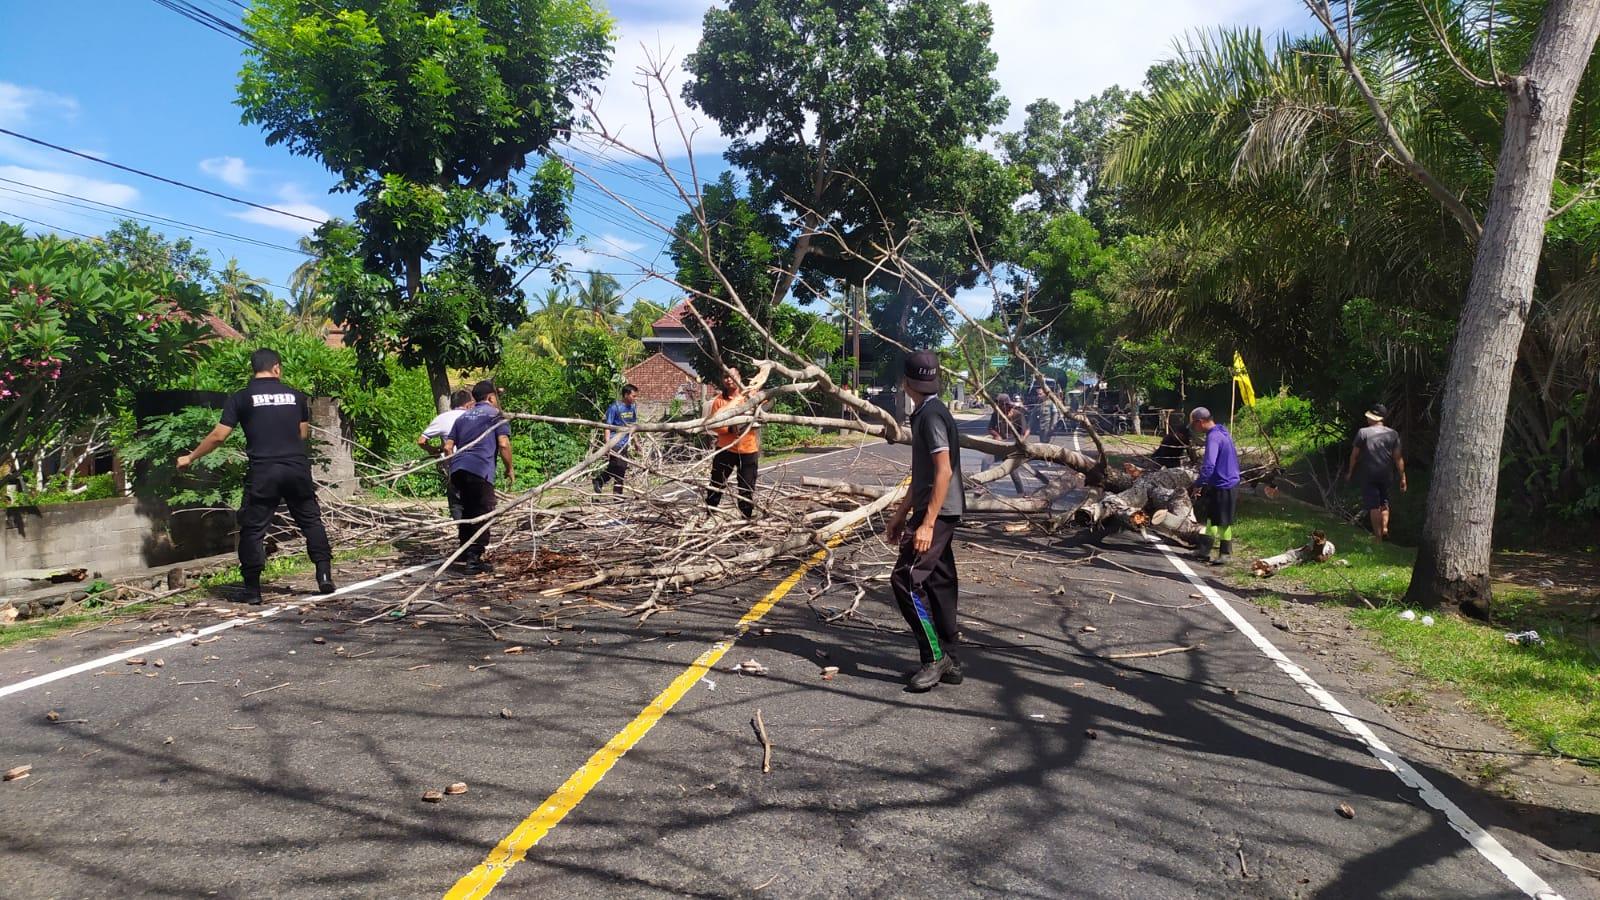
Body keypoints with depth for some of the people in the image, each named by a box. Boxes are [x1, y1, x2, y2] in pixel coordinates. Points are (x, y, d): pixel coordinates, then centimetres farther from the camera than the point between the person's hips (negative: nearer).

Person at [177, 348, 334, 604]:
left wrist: (190, 458, 13)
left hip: (263, 472, -2)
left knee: (252, 528, 6)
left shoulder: (240, 398, 2)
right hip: (297, 468, 2)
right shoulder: (295, 395, 9)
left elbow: (218, 436, 0)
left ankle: (252, 589, 7)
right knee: (311, 520, 13)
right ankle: (324, 574, 8)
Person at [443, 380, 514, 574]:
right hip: (480, 469, -7)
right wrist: (509, 468, 7)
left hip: (457, 469, 7)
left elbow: (448, 446, 20)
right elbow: (503, 444, -4)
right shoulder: (496, 414, 8)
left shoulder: (463, 417, 26)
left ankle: (465, 555, 25)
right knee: (483, 514, -3)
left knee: (468, 511, 20)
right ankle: (474, 559, -9)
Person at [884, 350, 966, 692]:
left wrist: (927, 523, -24)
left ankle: (935, 657, -5)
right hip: (935, 512, 10)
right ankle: (948, 662, 16)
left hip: (937, 513, -10)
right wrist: (901, 514, 24)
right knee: (938, 582, 10)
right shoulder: (925, 413, 16)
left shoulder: (931, 414, -15)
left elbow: (944, 472, -22)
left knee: (906, 580, -10)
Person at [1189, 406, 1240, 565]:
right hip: (1230, 481, 10)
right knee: (1210, 517, 17)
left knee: (1223, 521, 3)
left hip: (1223, 486, -10)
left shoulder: (1213, 437, -22)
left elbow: (1208, 465, -31)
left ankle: (1226, 554, 15)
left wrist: (1198, 484, -18)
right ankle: (1204, 550, 26)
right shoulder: (1223, 432, 10)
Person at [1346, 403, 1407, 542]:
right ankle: (1385, 528, 6)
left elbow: (1354, 455, -3)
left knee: (1373, 506, 2)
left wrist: (1350, 472, 11)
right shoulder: (1393, 433, -1)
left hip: (1368, 475, -3)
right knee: (1384, 502, 22)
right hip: (1386, 475, 3)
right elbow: (1398, 457, -1)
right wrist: (1402, 477, 5)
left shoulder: (1363, 433, -9)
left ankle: (1378, 537, 4)